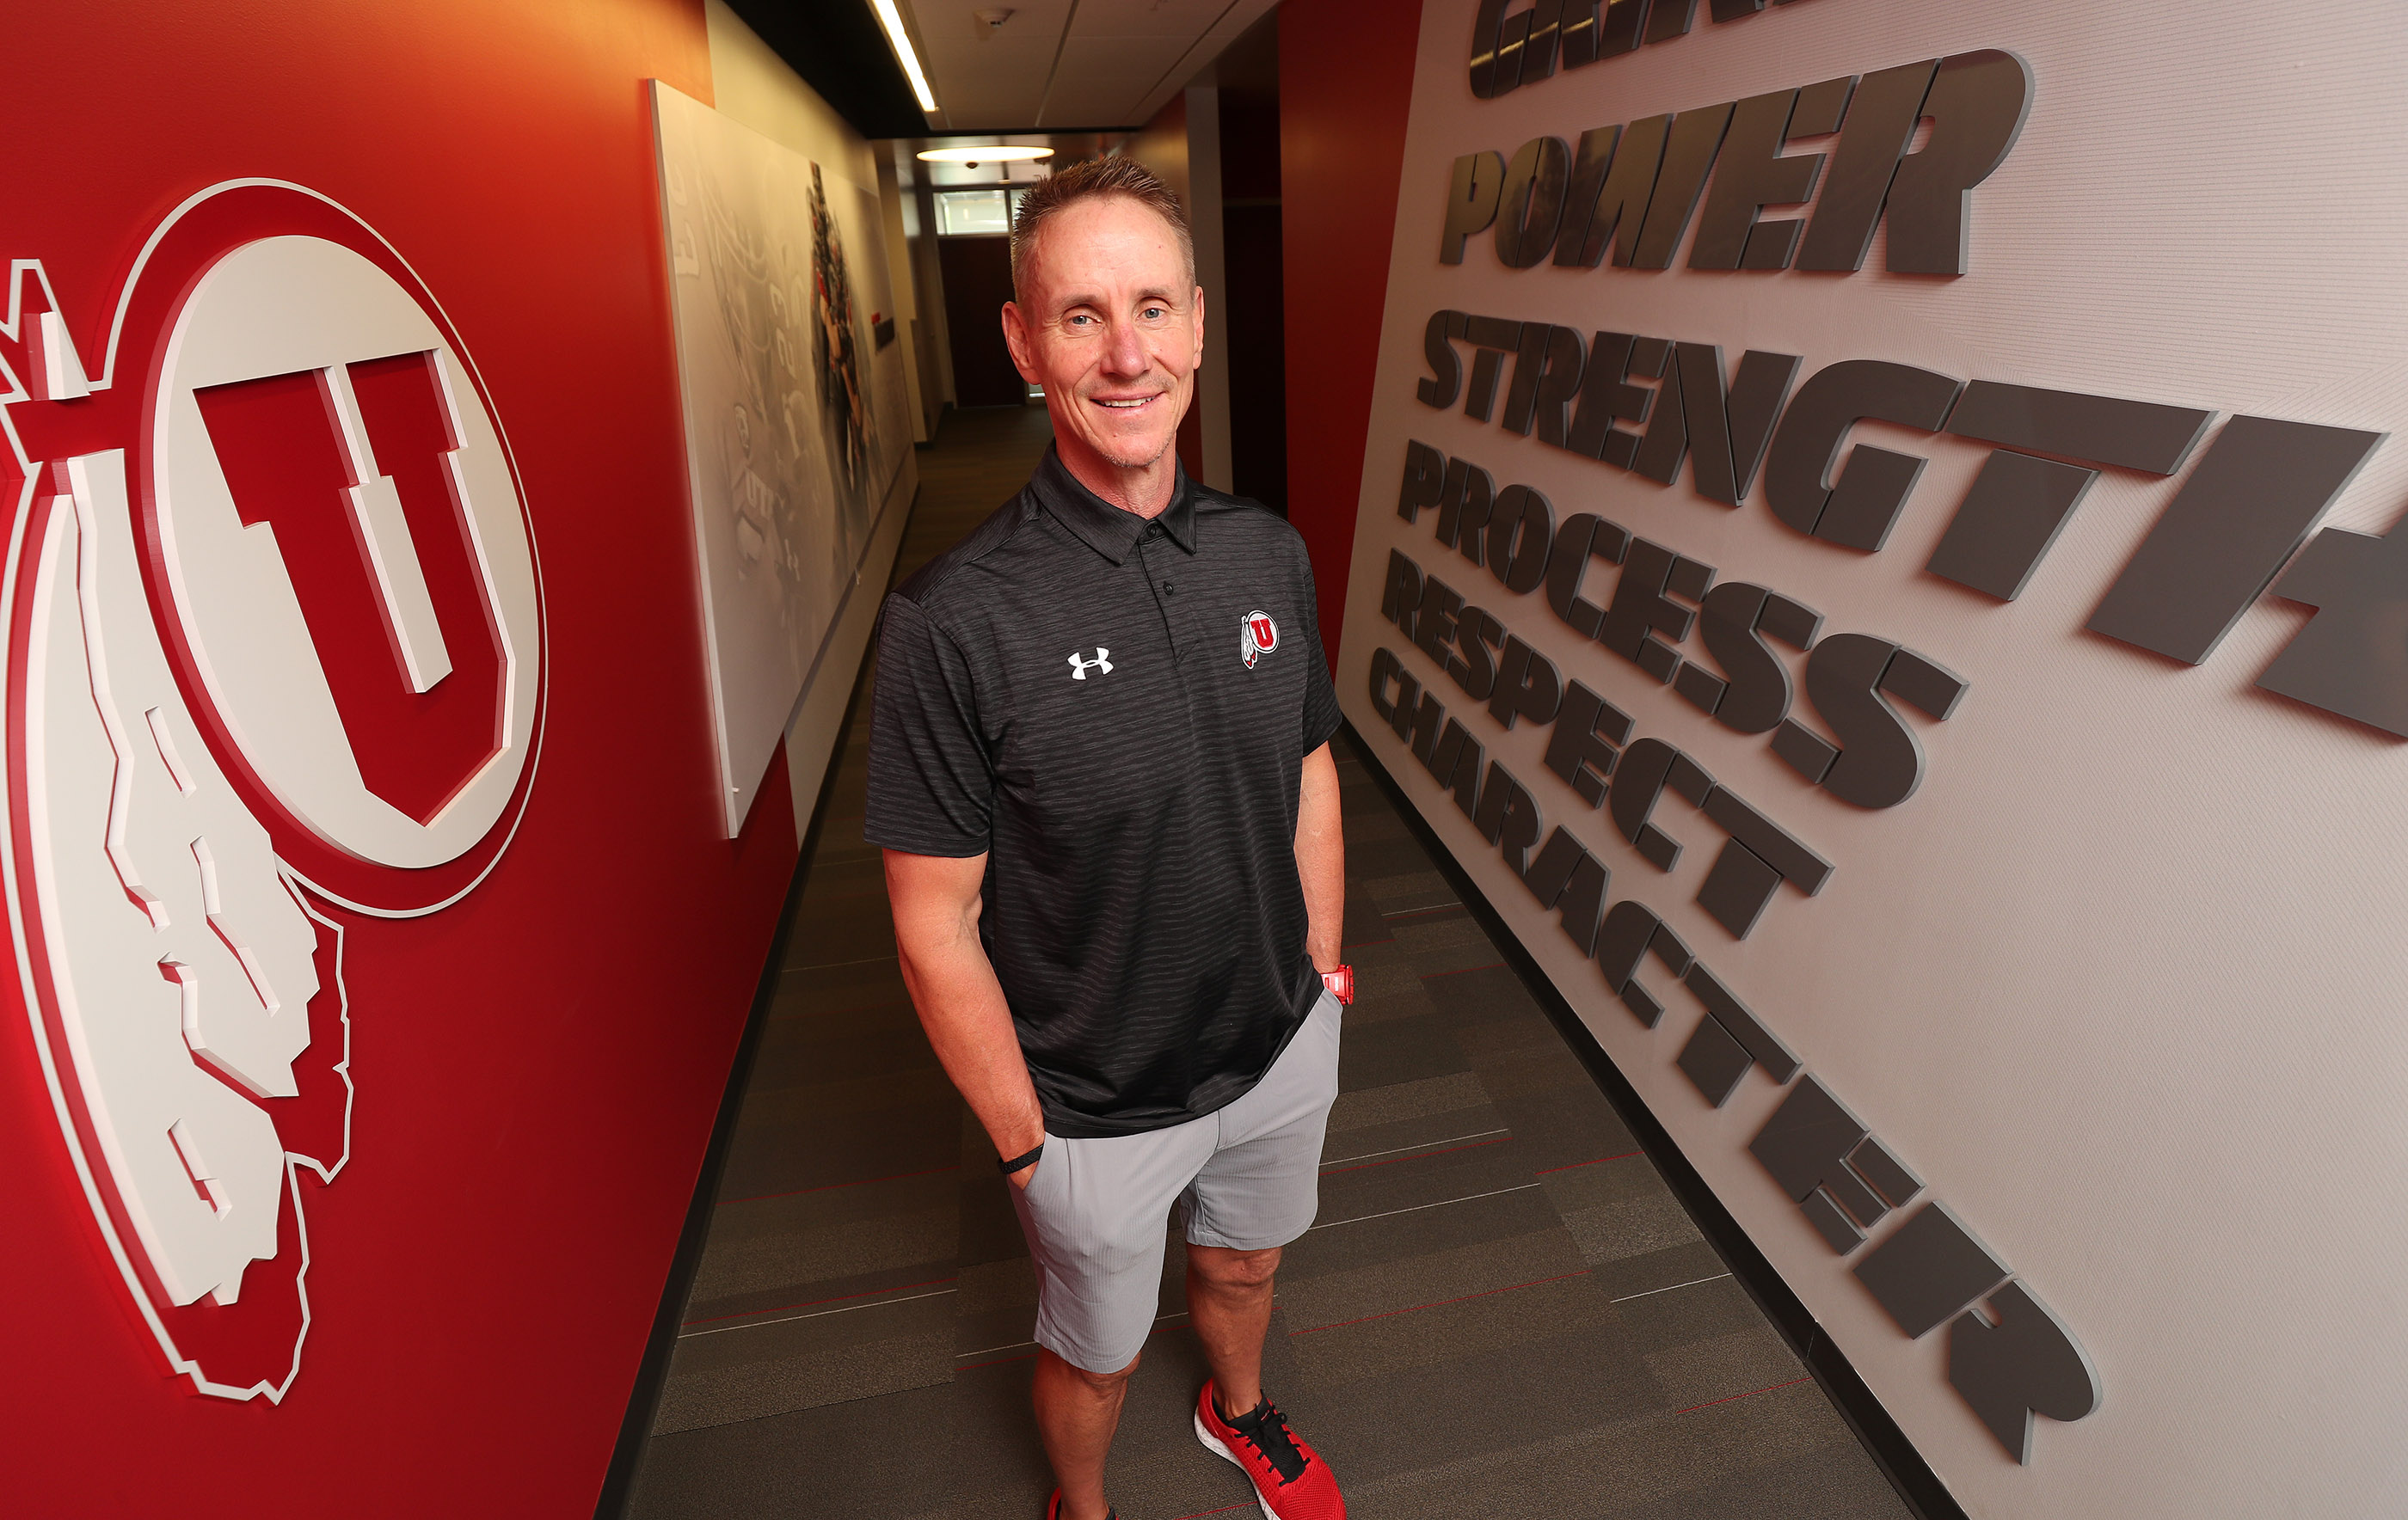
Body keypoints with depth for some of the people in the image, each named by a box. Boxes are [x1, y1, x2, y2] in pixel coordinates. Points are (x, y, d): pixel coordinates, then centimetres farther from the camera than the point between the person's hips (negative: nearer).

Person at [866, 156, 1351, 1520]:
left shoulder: (1269, 553, -9)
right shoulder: (958, 618, -25)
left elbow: (1310, 775, 3)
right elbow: (936, 923, -18)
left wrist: (1326, 974, 7)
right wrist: (1022, 1139, -10)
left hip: (1283, 1052, 5)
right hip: (1100, 1110, -4)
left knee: (1244, 1266, 33)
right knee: (1096, 1350, 25)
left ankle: (1240, 1409, 68)